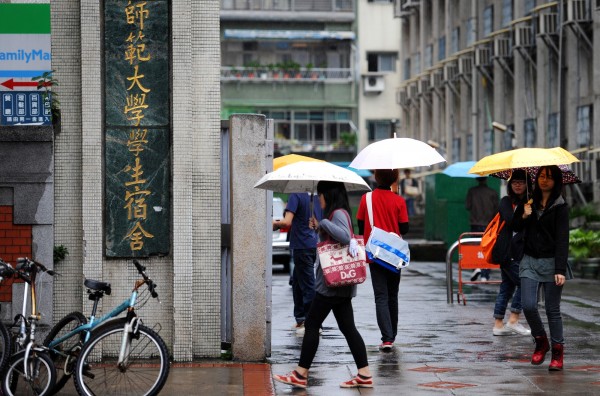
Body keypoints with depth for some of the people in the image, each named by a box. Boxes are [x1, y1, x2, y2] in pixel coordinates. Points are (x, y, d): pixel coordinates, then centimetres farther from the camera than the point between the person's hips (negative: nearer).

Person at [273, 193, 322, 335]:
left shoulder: (296, 195, -14)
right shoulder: (316, 195, 7)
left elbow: (287, 222, -23)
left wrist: (275, 223, -3)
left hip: (302, 246, -7)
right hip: (315, 244, 7)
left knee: (308, 285, -5)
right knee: (297, 282, 19)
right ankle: (300, 319, 25)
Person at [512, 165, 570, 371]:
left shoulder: (560, 207, -4)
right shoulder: (529, 202, 8)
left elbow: (562, 240, -10)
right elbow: (515, 227, 13)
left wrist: (560, 270, -17)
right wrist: (523, 216, -8)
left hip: (551, 262, -3)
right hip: (530, 261, 3)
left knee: (552, 309, 0)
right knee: (528, 305, -7)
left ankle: (558, 352, 11)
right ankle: (541, 342, 16)